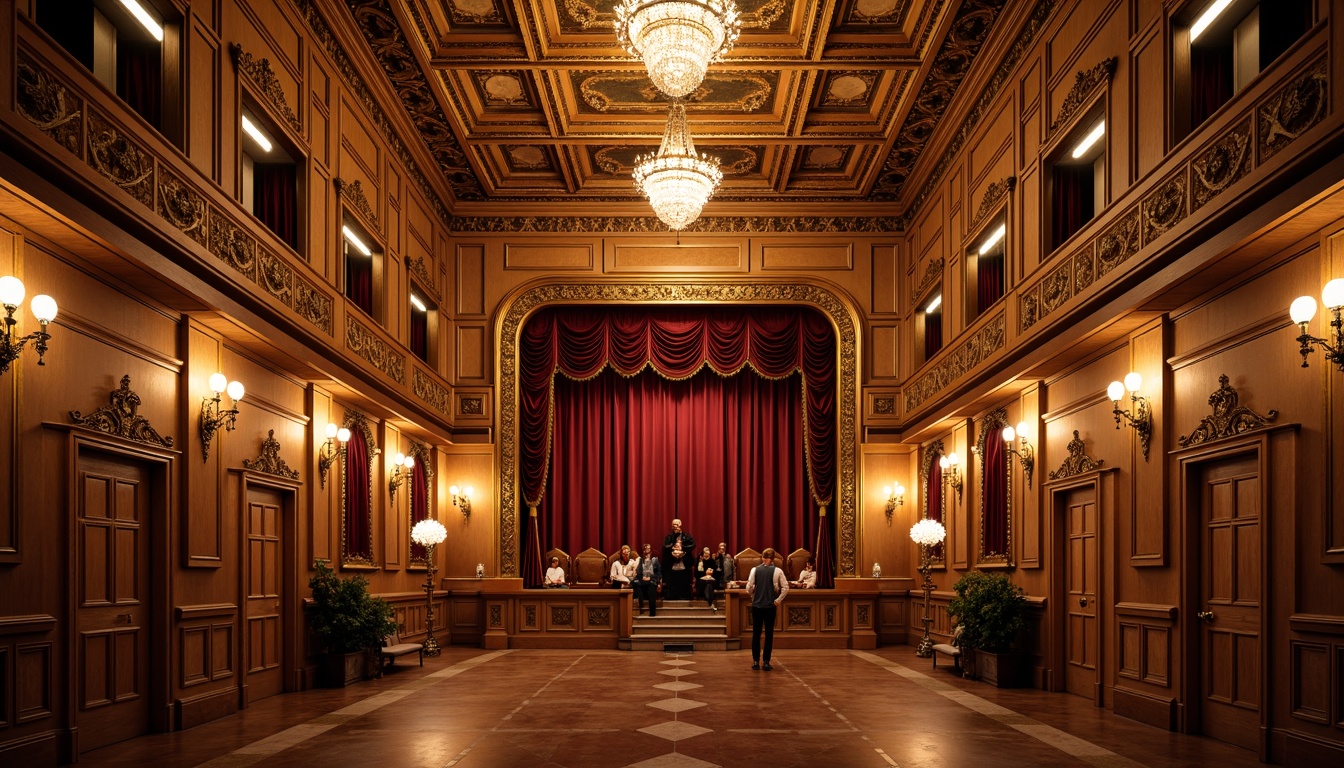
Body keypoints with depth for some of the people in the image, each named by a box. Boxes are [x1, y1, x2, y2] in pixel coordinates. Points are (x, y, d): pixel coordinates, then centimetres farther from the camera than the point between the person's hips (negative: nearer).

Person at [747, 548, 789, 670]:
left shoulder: (755, 570, -2)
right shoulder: (777, 571, -4)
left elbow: (749, 587, -5)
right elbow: (785, 588, -8)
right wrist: (778, 600, -1)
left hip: (756, 605, 1)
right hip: (770, 606, -1)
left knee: (756, 633, 9)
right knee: (769, 634, 6)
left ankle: (756, 661, 8)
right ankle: (766, 662, 3)